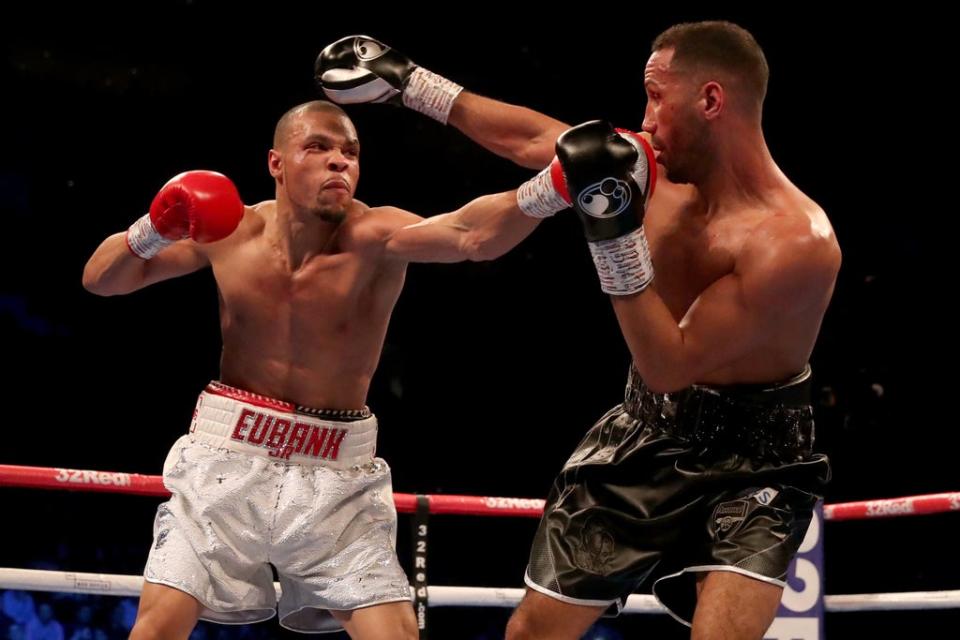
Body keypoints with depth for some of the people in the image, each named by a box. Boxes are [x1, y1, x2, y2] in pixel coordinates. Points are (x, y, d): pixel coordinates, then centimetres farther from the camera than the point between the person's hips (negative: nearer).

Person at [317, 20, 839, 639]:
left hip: (751, 463, -6)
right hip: (646, 434, 6)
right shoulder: (664, 169, -6)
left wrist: (616, 232, -32)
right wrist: (408, 82, 12)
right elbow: (533, 138, 7)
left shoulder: (798, 242, -27)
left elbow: (668, 367, -27)